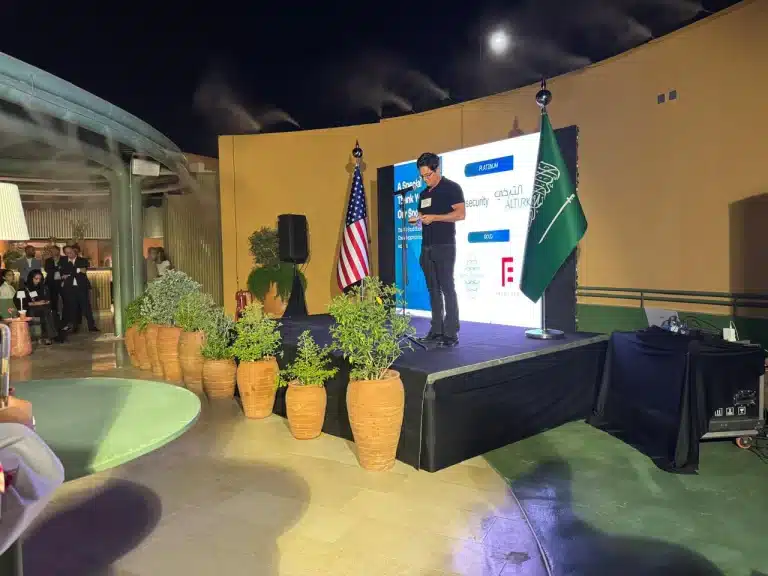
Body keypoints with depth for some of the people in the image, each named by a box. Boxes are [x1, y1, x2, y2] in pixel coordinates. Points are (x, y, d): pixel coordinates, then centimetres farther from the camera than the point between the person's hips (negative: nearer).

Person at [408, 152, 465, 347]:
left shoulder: (451, 188, -2)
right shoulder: (424, 193, 19)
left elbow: (460, 214, -10)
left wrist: (434, 217, -18)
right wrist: (416, 219, 2)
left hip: (444, 247, -7)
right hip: (427, 247, 7)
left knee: (447, 289, -8)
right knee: (433, 290, 6)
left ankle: (451, 334, -6)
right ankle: (436, 331, 10)